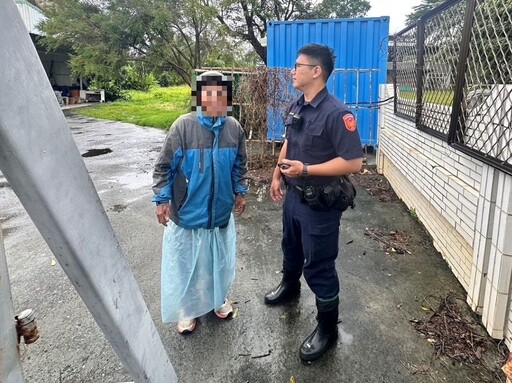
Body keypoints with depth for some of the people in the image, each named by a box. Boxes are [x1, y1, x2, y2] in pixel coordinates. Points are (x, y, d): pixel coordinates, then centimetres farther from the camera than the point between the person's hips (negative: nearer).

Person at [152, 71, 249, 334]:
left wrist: (240, 191, 13)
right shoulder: (183, 126, -16)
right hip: (187, 211, -3)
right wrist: (161, 198, -9)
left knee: (220, 259, 21)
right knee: (186, 262, 12)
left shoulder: (234, 128, -5)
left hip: (221, 210, 3)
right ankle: (187, 309, 36)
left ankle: (219, 298, 47)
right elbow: (164, 167, -9)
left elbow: (240, 165, 10)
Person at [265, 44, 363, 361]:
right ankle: (290, 286, 57)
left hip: (319, 203, -8)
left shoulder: (336, 113, -24)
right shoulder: (296, 107, 2)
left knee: (318, 266, 4)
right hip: (293, 195, 8)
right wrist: (277, 175, 15)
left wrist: (306, 169, -26)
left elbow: (354, 162, -26)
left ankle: (328, 328, 24)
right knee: (291, 248, 28)